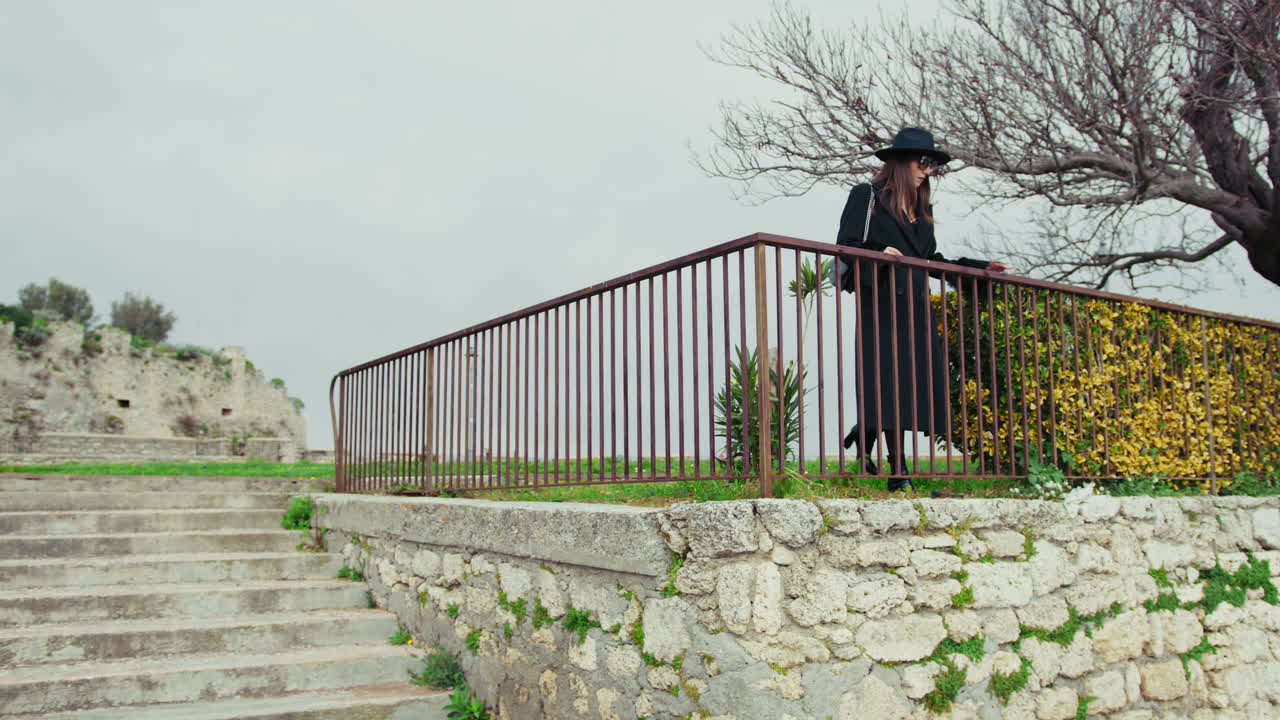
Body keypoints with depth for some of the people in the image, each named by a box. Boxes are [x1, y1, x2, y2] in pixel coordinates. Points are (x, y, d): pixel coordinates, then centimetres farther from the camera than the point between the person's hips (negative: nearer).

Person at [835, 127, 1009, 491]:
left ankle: (863, 435, 16)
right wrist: (879, 254, -23)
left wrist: (981, 267, 22)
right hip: (881, 304, -7)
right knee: (890, 381, -9)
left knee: (917, 382, -1)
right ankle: (898, 472, -5)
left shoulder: (922, 209, 24)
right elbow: (846, 247, -4)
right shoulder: (866, 197, 3)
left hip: (916, 308, 7)